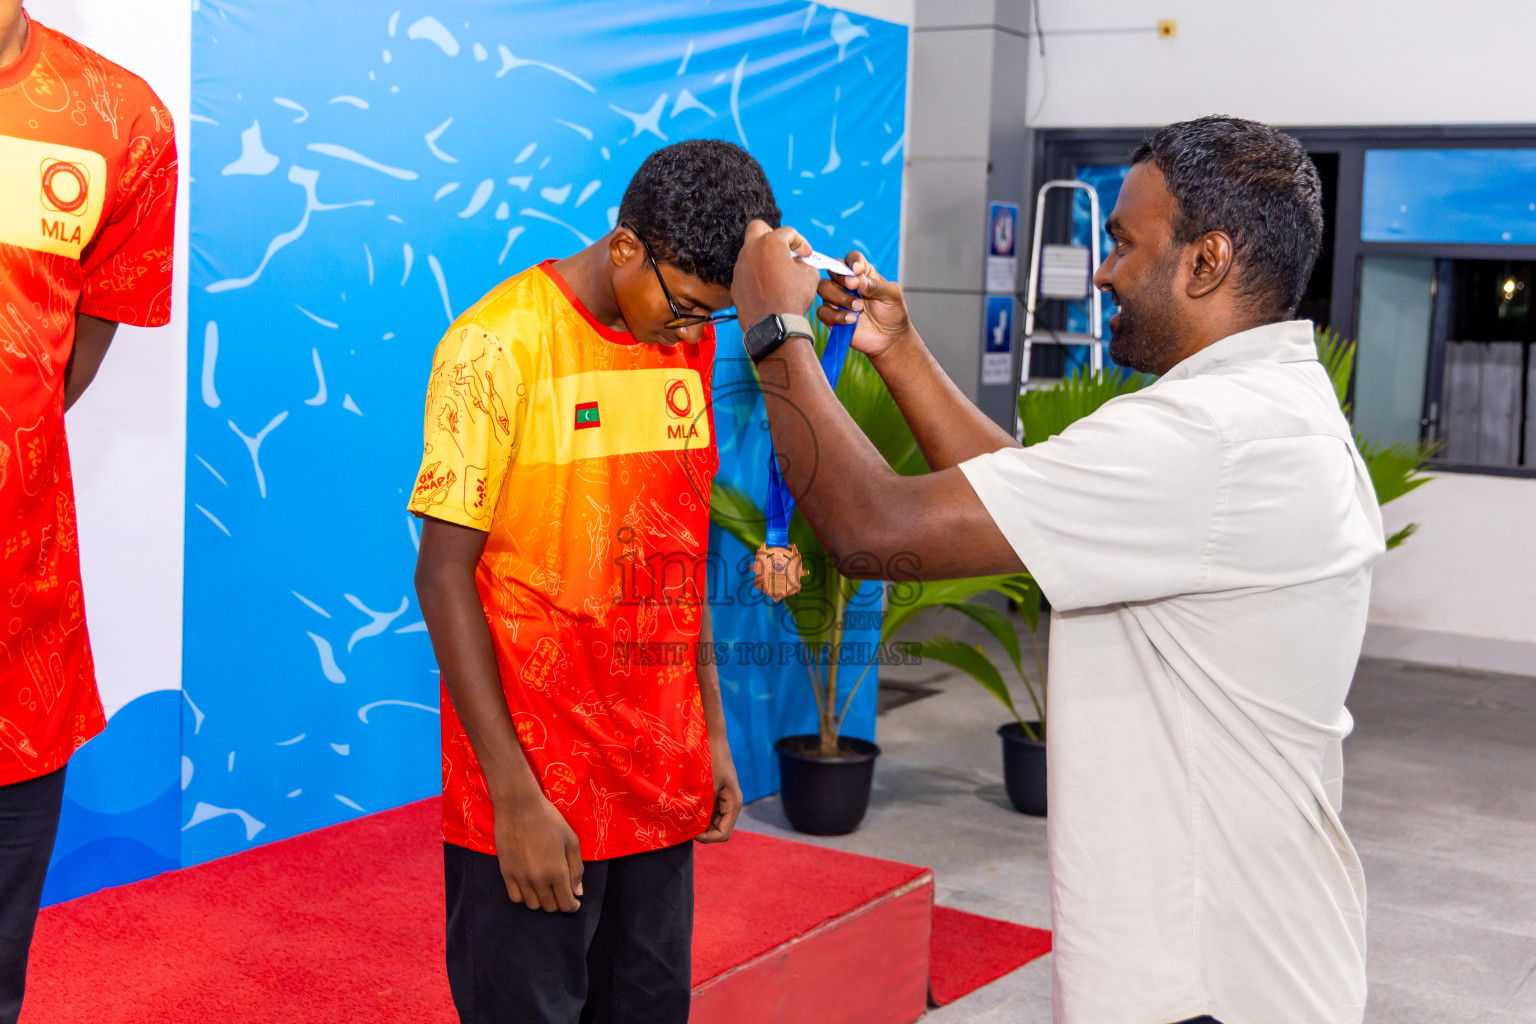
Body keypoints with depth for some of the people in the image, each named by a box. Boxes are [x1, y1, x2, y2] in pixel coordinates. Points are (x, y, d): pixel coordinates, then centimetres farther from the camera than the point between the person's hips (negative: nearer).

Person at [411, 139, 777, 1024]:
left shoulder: (690, 340, 6)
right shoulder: (499, 345, -13)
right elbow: (445, 574, -12)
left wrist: (711, 731, 13)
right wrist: (515, 798, -14)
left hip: (660, 779, 6)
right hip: (536, 788, -5)